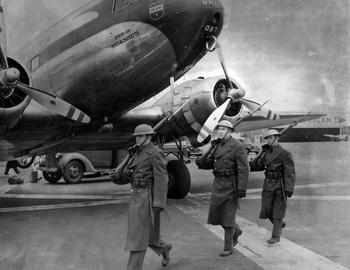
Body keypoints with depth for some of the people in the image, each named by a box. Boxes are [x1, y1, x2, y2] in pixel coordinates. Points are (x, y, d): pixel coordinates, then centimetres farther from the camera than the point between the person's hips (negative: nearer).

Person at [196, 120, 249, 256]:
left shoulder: (238, 146, -12)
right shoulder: (217, 146, 10)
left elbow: (244, 169, -16)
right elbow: (210, 164, 16)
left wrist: (242, 189, -22)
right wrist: (201, 162, -7)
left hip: (231, 184, -7)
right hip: (218, 182, 7)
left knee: (228, 215, -3)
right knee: (215, 213, 7)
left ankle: (228, 247, 9)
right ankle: (236, 231, 32)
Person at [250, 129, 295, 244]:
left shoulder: (284, 154, -10)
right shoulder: (266, 152, 9)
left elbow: (290, 173, -13)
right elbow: (258, 166, 13)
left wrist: (289, 189, -20)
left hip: (280, 186, -6)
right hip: (268, 184, 6)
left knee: (278, 211, -1)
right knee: (267, 210, 5)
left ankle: (276, 236, 7)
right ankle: (280, 224, 32)